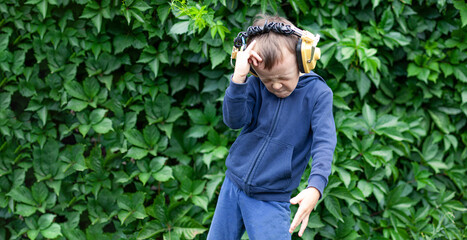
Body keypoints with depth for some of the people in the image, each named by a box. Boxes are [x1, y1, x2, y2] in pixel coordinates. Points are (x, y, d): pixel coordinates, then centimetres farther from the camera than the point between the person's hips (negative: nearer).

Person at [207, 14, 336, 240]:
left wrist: (315, 188, -35)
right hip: (233, 187, 4)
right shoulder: (255, 86, -3)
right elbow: (234, 120, -14)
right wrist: (238, 78, -29)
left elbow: (324, 143, -18)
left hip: (271, 200, -3)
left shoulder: (317, 93, -10)